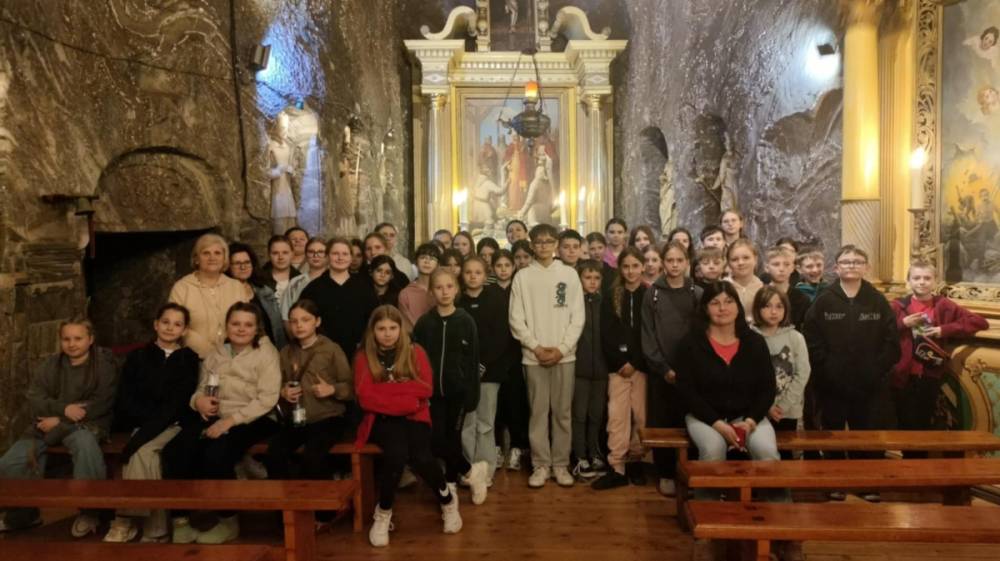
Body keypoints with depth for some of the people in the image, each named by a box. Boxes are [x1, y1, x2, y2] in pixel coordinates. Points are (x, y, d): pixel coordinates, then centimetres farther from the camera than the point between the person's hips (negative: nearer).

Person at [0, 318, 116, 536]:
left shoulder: (104, 363, -3)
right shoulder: (50, 364, 11)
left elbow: (100, 404, -11)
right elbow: (34, 400, 2)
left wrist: (59, 420, -15)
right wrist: (64, 409, -18)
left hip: (85, 423, -5)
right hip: (48, 424, 5)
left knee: (86, 444, -39)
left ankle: (88, 512, -22)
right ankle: (23, 512, 16)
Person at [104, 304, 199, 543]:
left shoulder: (189, 359, 8)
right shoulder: (138, 356, 14)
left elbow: (181, 401, -3)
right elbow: (125, 397, 5)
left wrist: (153, 425, -17)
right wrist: (149, 418, -10)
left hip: (175, 425, -2)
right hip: (142, 423, 2)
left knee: (141, 451, -30)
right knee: (146, 455, -29)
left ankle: (127, 519, -19)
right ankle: (154, 528, -24)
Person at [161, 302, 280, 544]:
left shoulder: (266, 353, 0)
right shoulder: (216, 353, 18)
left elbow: (267, 398, -11)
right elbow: (201, 388, 20)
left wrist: (231, 420, -19)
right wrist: (199, 400, -6)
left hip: (250, 420, -5)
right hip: (213, 417, 5)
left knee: (215, 456, -31)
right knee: (174, 451, -21)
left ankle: (228, 521, -7)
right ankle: (180, 520, -6)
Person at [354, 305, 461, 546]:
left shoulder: (415, 352, 7)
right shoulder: (363, 357, 5)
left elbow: (426, 389, -5)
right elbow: (366, 398, -8)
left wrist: (385, 388, -10)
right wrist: (407, 398, -14)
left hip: (414, 417, 1)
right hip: (382, 419, 0)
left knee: (420, 456, -28)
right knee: (396, 453, -32)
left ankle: (447, 498, 3)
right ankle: (384, 512, -7)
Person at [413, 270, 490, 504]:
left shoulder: (466, 321, -3)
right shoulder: (424, 322, 1)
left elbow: (473, 360, -3)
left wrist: (473, 394, -7)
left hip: (458, 390, -2)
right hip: (433, 390, 2)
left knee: (453, 438, 2)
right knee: (436, 440, -2)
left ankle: (451, 484, 21)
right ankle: (472, 471, 16)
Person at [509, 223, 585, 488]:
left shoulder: (569, 274, 4)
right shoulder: (522, 276, 3)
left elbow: (578, 317, 1)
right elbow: (516, 319, 0)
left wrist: (562, 348, -8)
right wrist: (536, 347, -9)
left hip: (564, 354, 1)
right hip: (533, 355, 0)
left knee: (562, 412, 7)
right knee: (538, 411, 5)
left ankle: (561, 464, 18)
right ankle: (541, 464, 15)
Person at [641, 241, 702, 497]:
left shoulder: (698, 294, 5)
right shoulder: (652, 293, 3)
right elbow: (648, 335, 0)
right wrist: (663, 368, -9)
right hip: (660, 370, 0)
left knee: (687, 421, 1)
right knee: (661, 423, 3)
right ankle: (665, 474, 15)